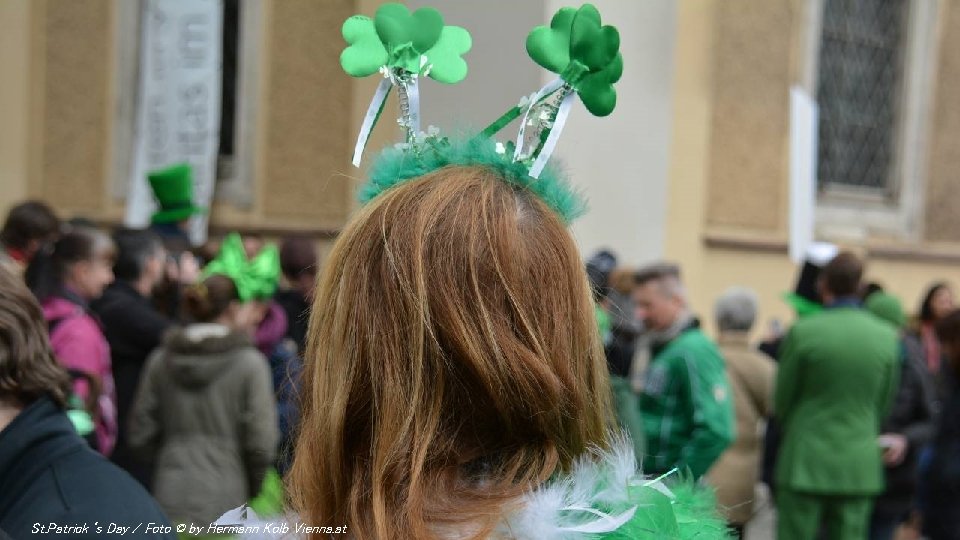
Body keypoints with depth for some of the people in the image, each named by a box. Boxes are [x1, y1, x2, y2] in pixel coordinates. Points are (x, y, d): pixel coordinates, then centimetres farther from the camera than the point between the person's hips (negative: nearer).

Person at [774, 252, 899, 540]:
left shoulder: (802, 332, -11)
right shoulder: (887, 337, -1)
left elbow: (781, 400, -1)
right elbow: (883, 404, 8)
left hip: (806, 462, -3)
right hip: (860, 466, 3)